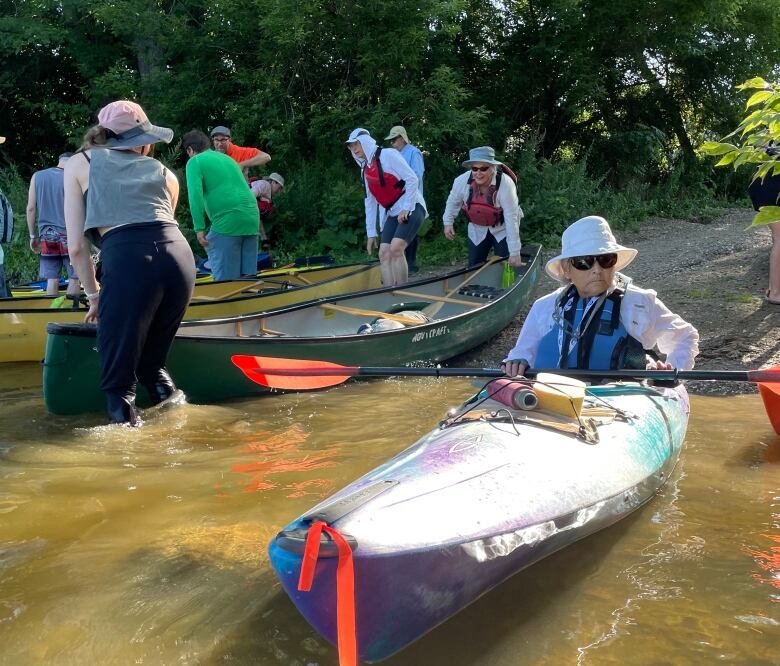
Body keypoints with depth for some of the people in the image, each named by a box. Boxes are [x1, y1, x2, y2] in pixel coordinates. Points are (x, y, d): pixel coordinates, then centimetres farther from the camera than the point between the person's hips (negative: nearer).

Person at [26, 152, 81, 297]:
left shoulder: (37, 176, 6)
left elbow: (31, 208, 5)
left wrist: (33, 236, 12)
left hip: (47, 236, 4)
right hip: (68, 236, -4)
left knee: (52, 279, 5)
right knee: (75, 277, 4)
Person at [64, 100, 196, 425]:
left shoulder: (79, 163, 22)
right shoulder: (164, 173, 28)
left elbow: (76, 247, 14)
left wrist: (94, 295, 27)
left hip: (127, 259, -4)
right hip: (180, 257, 4)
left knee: (118, 380, 6)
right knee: (152, 363, 24)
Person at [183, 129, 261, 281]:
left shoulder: (195, 162, 4)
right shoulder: (227, 158, 26)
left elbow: (195, 195, -9)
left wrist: (199, 228, -10)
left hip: (227, 222, -7)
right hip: (252, 220, 7)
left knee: (225, 280, -4)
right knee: (248, 275, 10)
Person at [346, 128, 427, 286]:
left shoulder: (388, 155, -9)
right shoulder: (365, 169, 13)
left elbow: (412, 179, -14)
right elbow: (370, 202, 16)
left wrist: (406, 209, -17)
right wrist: (371, 233, 12)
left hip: (411, 208, -7)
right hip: (393, 214, 7)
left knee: (395, 248, -23)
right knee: (384, 253, -6)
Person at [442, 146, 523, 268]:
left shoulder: (506, 184, -32)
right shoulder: (462, 181, -23)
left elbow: (511, 218, -31)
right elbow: (453, 201, 1)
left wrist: (515, 252, -31)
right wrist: (448, 222, 4)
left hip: (502, 229, -3)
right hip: (478, 230, 3)